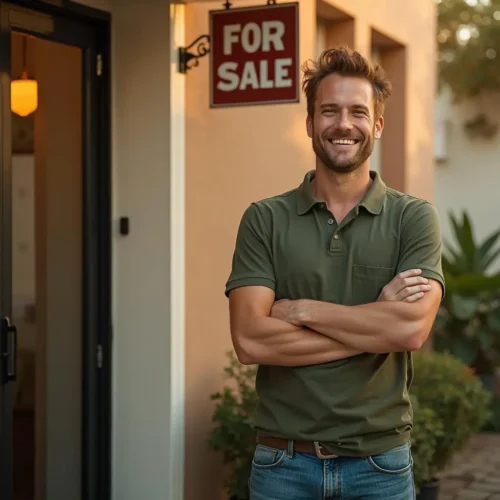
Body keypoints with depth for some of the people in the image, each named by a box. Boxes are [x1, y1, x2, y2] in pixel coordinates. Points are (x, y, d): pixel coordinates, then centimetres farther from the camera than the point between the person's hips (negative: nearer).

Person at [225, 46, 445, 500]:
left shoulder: (414, 218, -2)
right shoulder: (264, 220, -1)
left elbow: (412, 329, -17)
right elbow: (250, 340, -13)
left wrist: (300, 309, -13)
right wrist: (376, 321, -14)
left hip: (380, 462, 0)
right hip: (284, 463, 0)